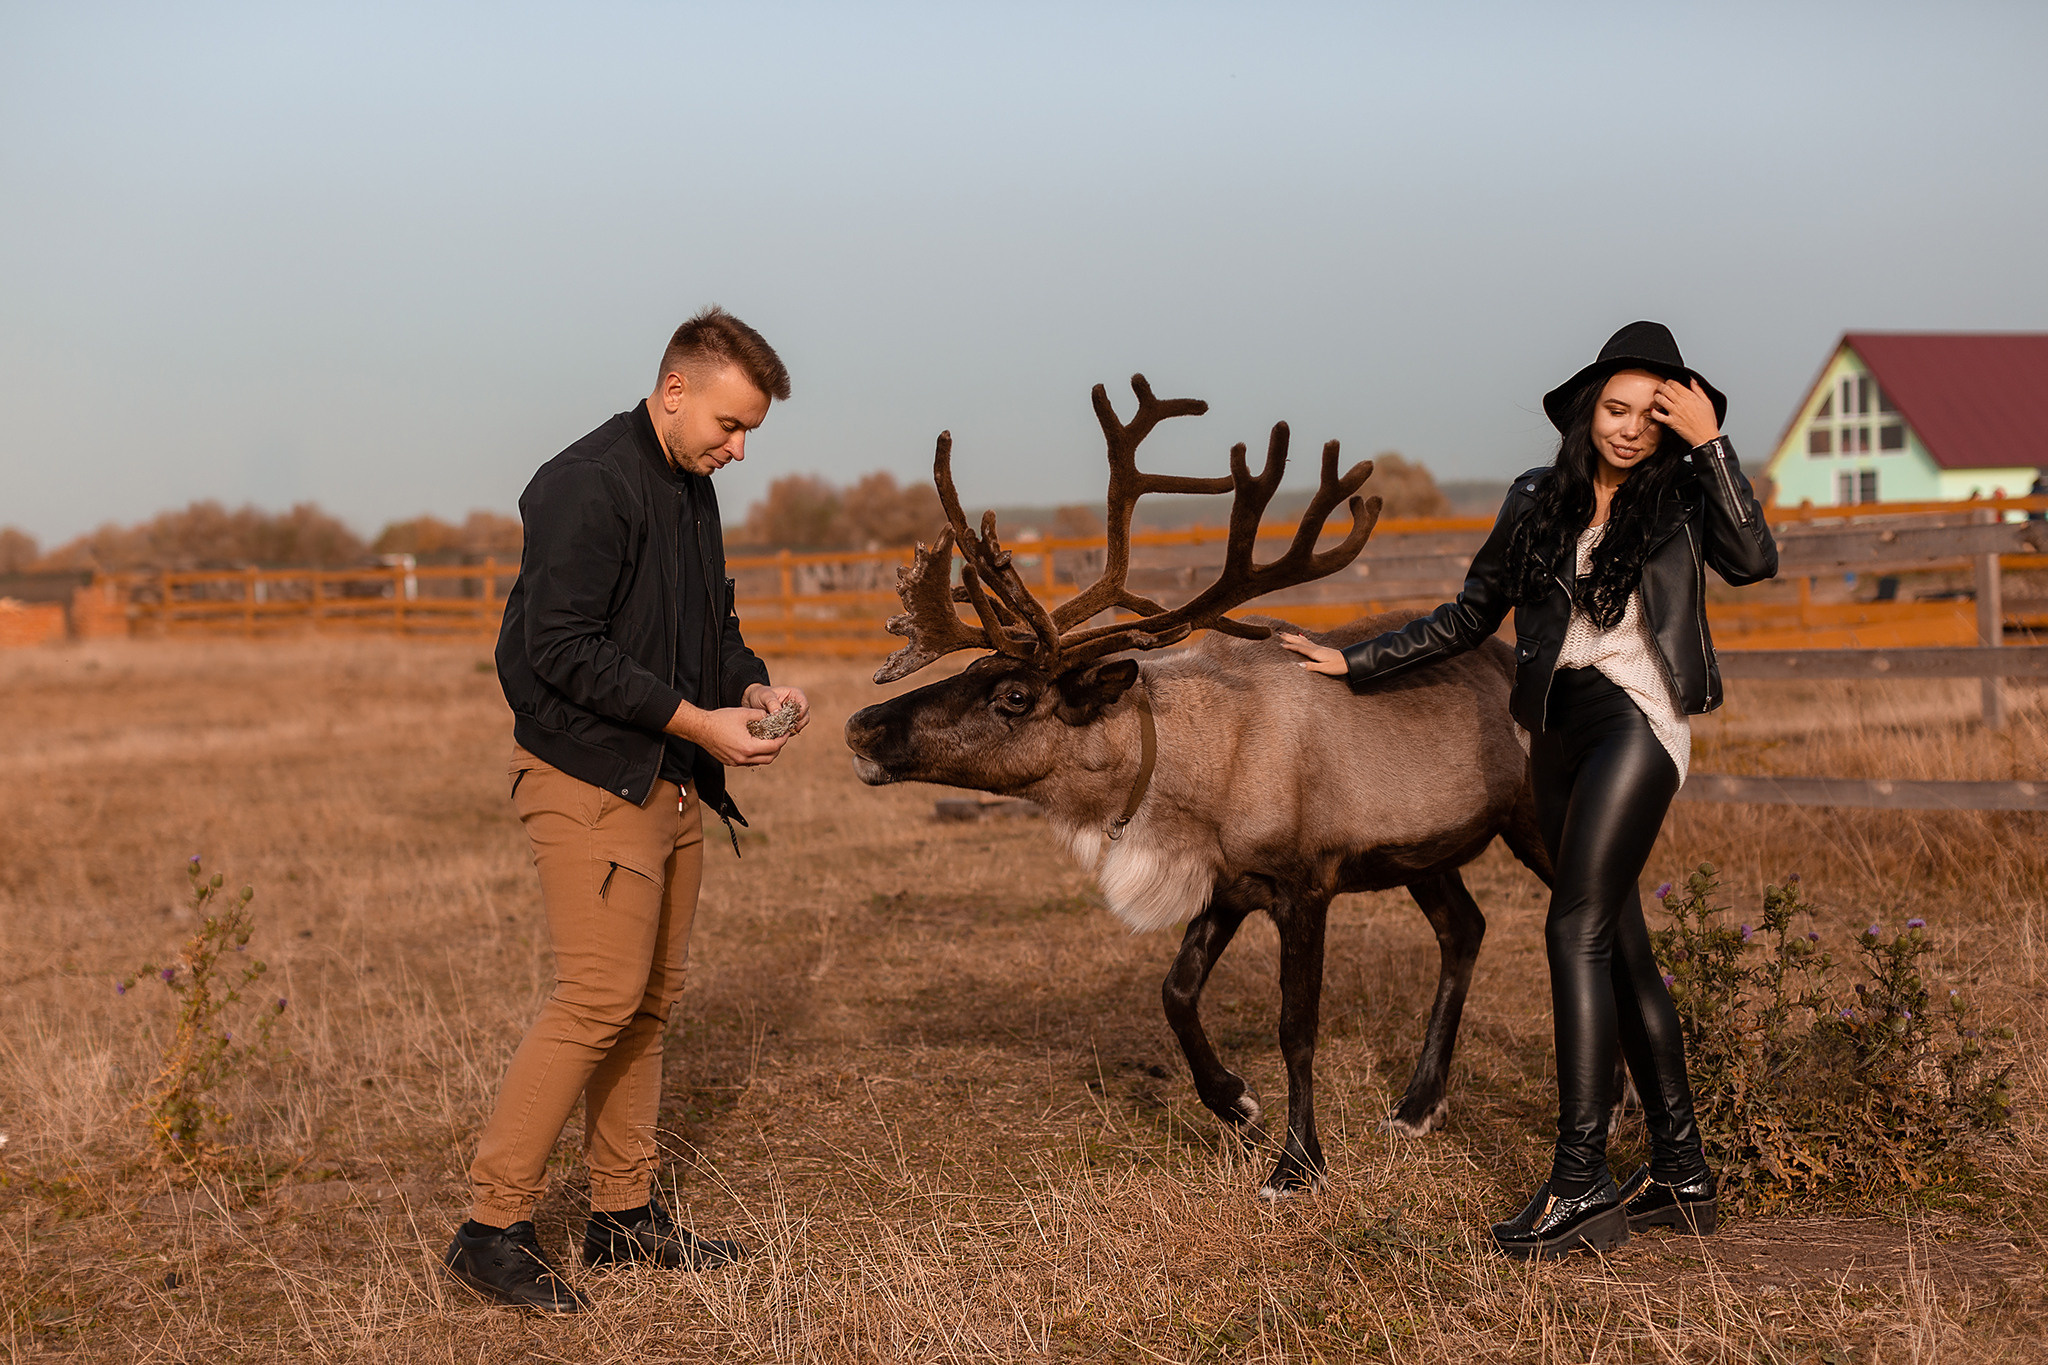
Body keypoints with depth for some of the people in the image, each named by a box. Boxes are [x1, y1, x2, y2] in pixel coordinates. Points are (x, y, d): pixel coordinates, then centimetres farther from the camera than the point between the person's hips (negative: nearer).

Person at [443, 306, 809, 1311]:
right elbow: (562, 646, -21)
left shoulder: (694, 492, 15)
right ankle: (492, 1227, -8)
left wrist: (750, 688, 4)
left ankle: (624, 1214, 20)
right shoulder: (586, 487, -15)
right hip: (587, 777, -9)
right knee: (600, 995, -14)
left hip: (668, 782, 9)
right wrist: (695, 720, -20)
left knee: (651, 998, 11)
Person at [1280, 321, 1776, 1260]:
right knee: (1621, 948, 7)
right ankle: (1682, 1176, 13)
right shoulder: (1539, 500, 14)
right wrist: (1354, 663, 19)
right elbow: (1469, 619, 21)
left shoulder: (1683, 496, 3)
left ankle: (1580, 1182, -15)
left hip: (1635, 719, -5)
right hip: (1557, 731, 6)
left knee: (1577, 930, -15)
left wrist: (1710, 444, -16)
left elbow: (1754, 560, -16)